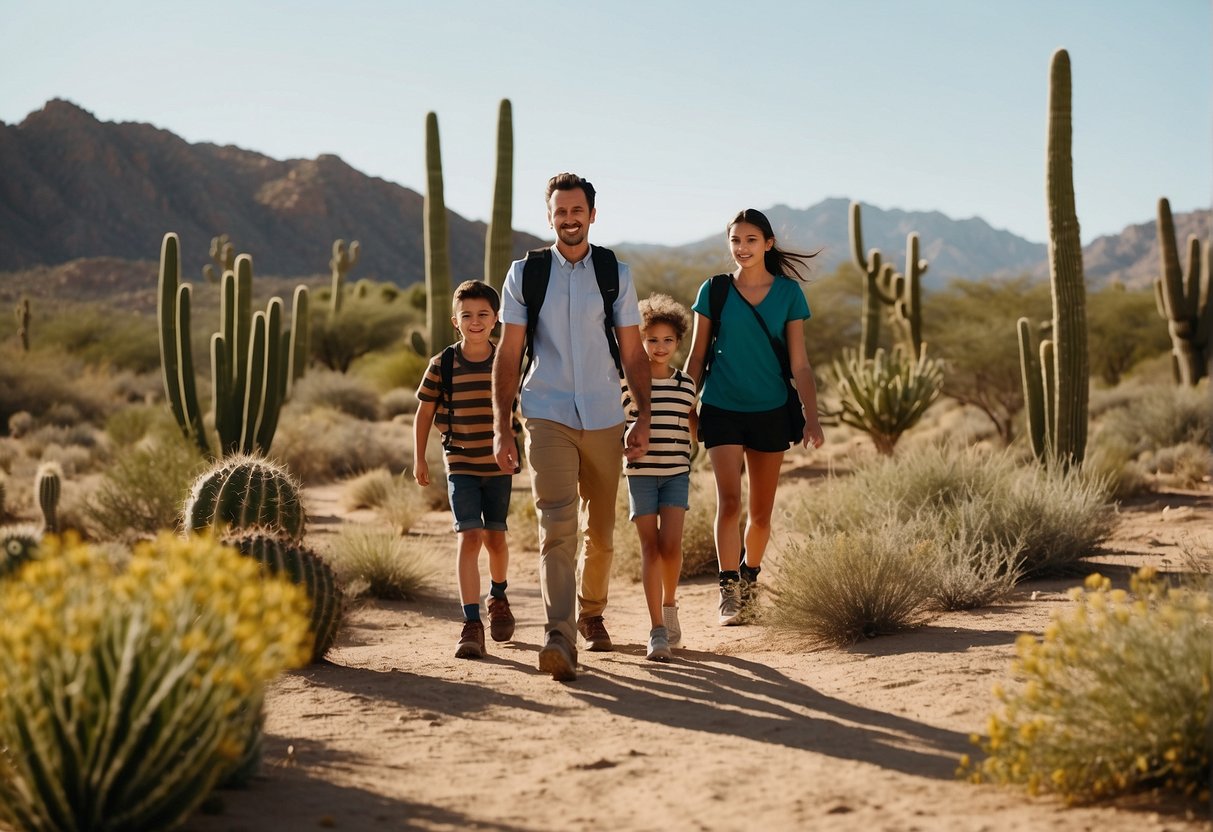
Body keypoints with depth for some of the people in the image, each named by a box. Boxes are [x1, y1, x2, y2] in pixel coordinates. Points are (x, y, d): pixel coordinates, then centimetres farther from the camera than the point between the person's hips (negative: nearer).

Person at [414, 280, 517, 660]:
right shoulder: (442, 365, -5)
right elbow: (424, 413, 5)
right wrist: (419, 459, 4)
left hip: (499, 464, 1)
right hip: (460, 466, -1)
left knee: (495, 537, 9)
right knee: (469, 537, -12)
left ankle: (497, 596, 40)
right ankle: (472, 625, -12)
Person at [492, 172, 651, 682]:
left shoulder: (616, 274, 6)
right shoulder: (525, 273, 4)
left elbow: (634, 354, 8)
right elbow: (507, 354, 4)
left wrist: (644, 417, -3)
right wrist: (500, 427, -2)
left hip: (604, 419, 2)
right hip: (546, 417, -2)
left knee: (601, 531, 11)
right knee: (556, 526, -17)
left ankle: (590, 612, 36)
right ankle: (559, 639, -24)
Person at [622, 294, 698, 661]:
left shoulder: (686, 385, 7)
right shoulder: (628, 385, -1)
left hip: (676, 474, 2)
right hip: (640, 473, -2)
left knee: (670, 545, -11)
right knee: (650, 548, -4)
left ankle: (669, 604, 18)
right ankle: (657, 630, -1)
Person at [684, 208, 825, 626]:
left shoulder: (788, 293, 1)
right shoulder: (714, 291, 1)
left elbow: (799, 363, 2)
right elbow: (697, 357, 6)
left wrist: (812, 418, -4)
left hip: (771, 411, 1)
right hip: (721, 410, -1)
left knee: (761, 511, 8)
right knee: (729, 501, -15)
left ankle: (749, 581, 28)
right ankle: (728, 592, -11)